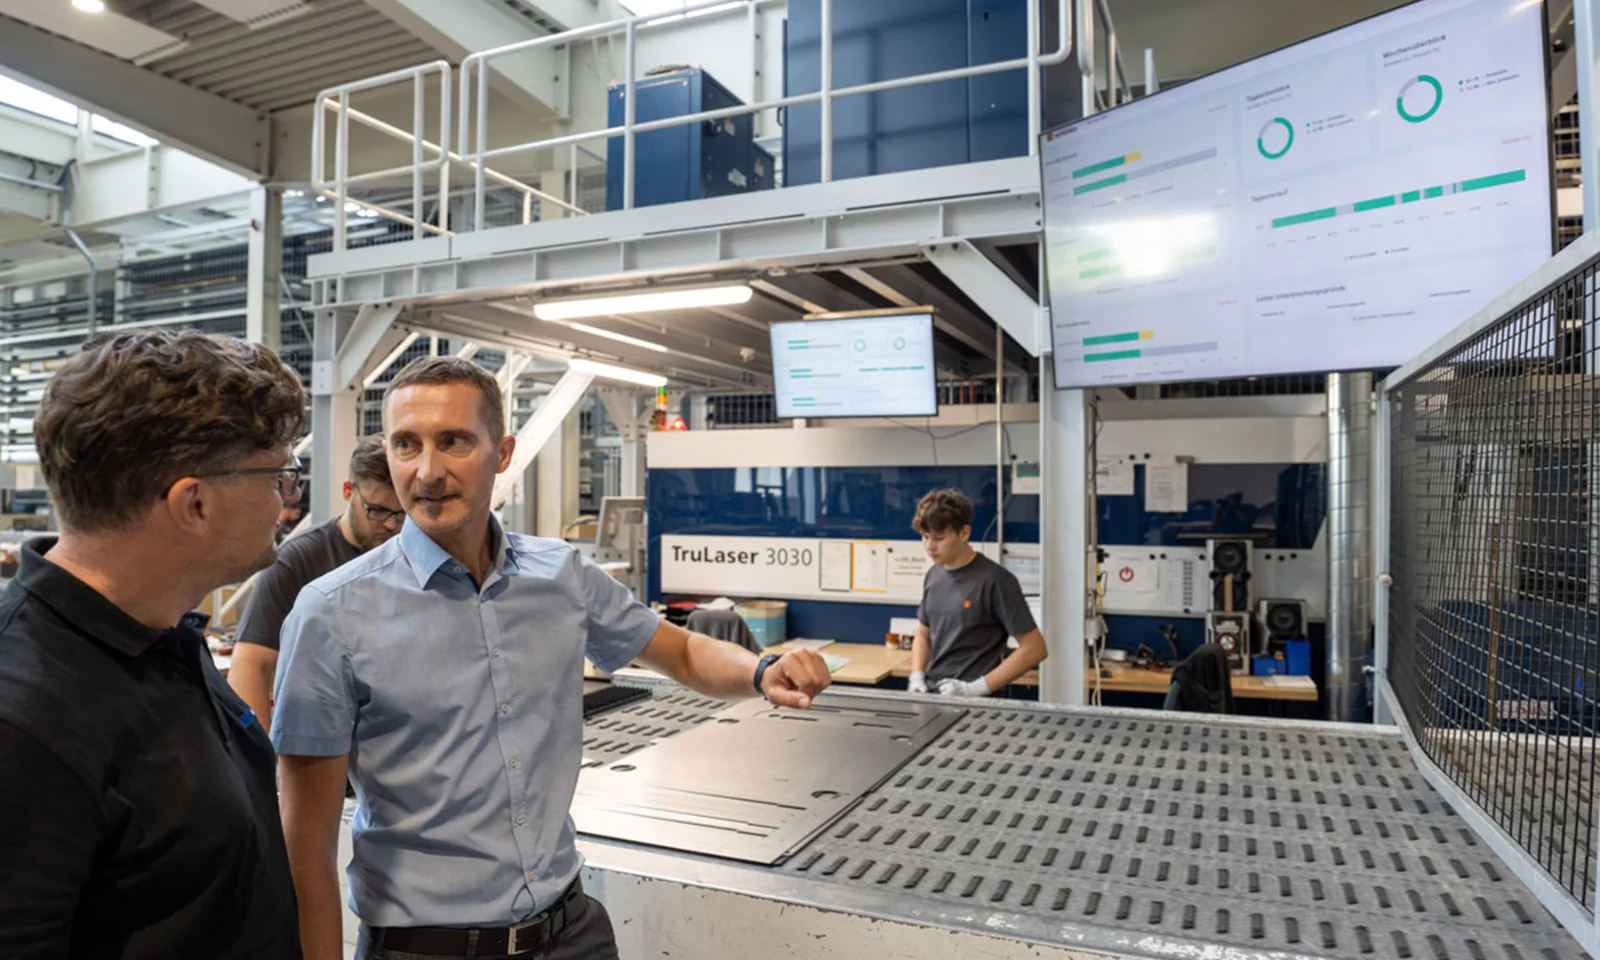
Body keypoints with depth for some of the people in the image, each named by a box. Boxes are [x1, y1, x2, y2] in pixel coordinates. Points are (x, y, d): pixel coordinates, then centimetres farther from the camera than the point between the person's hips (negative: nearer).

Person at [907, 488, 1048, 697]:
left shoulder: (996, 580, -10)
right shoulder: (933, 576, 7)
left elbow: (1034, 649, -10)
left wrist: (976, 688, -14)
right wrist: (917, 677, 2)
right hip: (931, 695, 4)